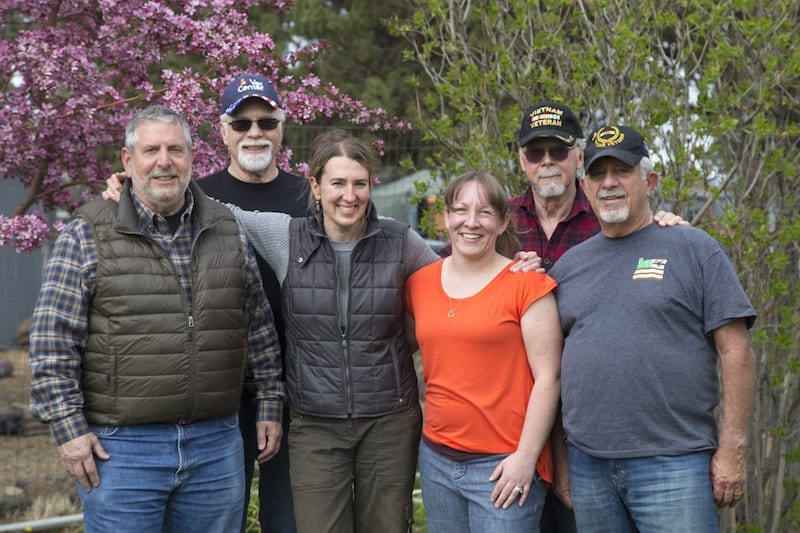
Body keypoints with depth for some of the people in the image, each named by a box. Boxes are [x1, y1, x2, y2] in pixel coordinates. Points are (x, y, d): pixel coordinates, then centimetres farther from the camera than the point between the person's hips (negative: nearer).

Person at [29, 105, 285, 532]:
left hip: (216, 444, 4)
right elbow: (52, 342, -6)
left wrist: (270, 404, 12)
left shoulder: (228, 234, 9)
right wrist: (68, 428, -10)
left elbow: (260, 329, 15)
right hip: (120, 447, -3)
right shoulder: (87, 236, -3)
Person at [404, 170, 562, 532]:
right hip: (436, 459, 5)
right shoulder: (420, 283, 7)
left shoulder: (526, 284, -7)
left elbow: (548, 378, -9)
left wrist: (526, 456, -12)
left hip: (505, 465, -5)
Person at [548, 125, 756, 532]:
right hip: (586, 464, 4)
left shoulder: (693, 249, 1)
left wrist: (731, 449, -9)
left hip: (672, 465, -4)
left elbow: (734, 350, -3)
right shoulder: (568, 265, 13)